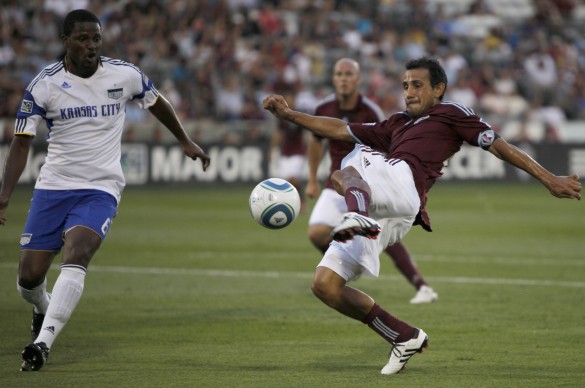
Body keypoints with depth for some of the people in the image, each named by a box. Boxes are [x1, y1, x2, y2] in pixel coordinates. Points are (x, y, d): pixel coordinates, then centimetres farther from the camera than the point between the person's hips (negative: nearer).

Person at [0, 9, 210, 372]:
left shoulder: (125, 75, -3)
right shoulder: (44, 85, -6)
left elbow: (157, 102, 18)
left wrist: (186, 141, 28)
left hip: (101, 189, -1)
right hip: (53, 188, 1)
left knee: (75, 257, -28)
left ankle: (43, 341, -31)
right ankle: (43, 308, 37)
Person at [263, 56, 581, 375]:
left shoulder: (450, 113, 19)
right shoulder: (398, 125, 38)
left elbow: (498, 146, 14)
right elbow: (341, 130, 38)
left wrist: (549, 180, 8)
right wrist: (289, 115, 31)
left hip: (401, 185, -7)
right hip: (379, 218, 7)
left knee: (344, 172, -35)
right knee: (324, 285, -4)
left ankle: (357, 214, -68)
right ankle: (405, 338, 3)